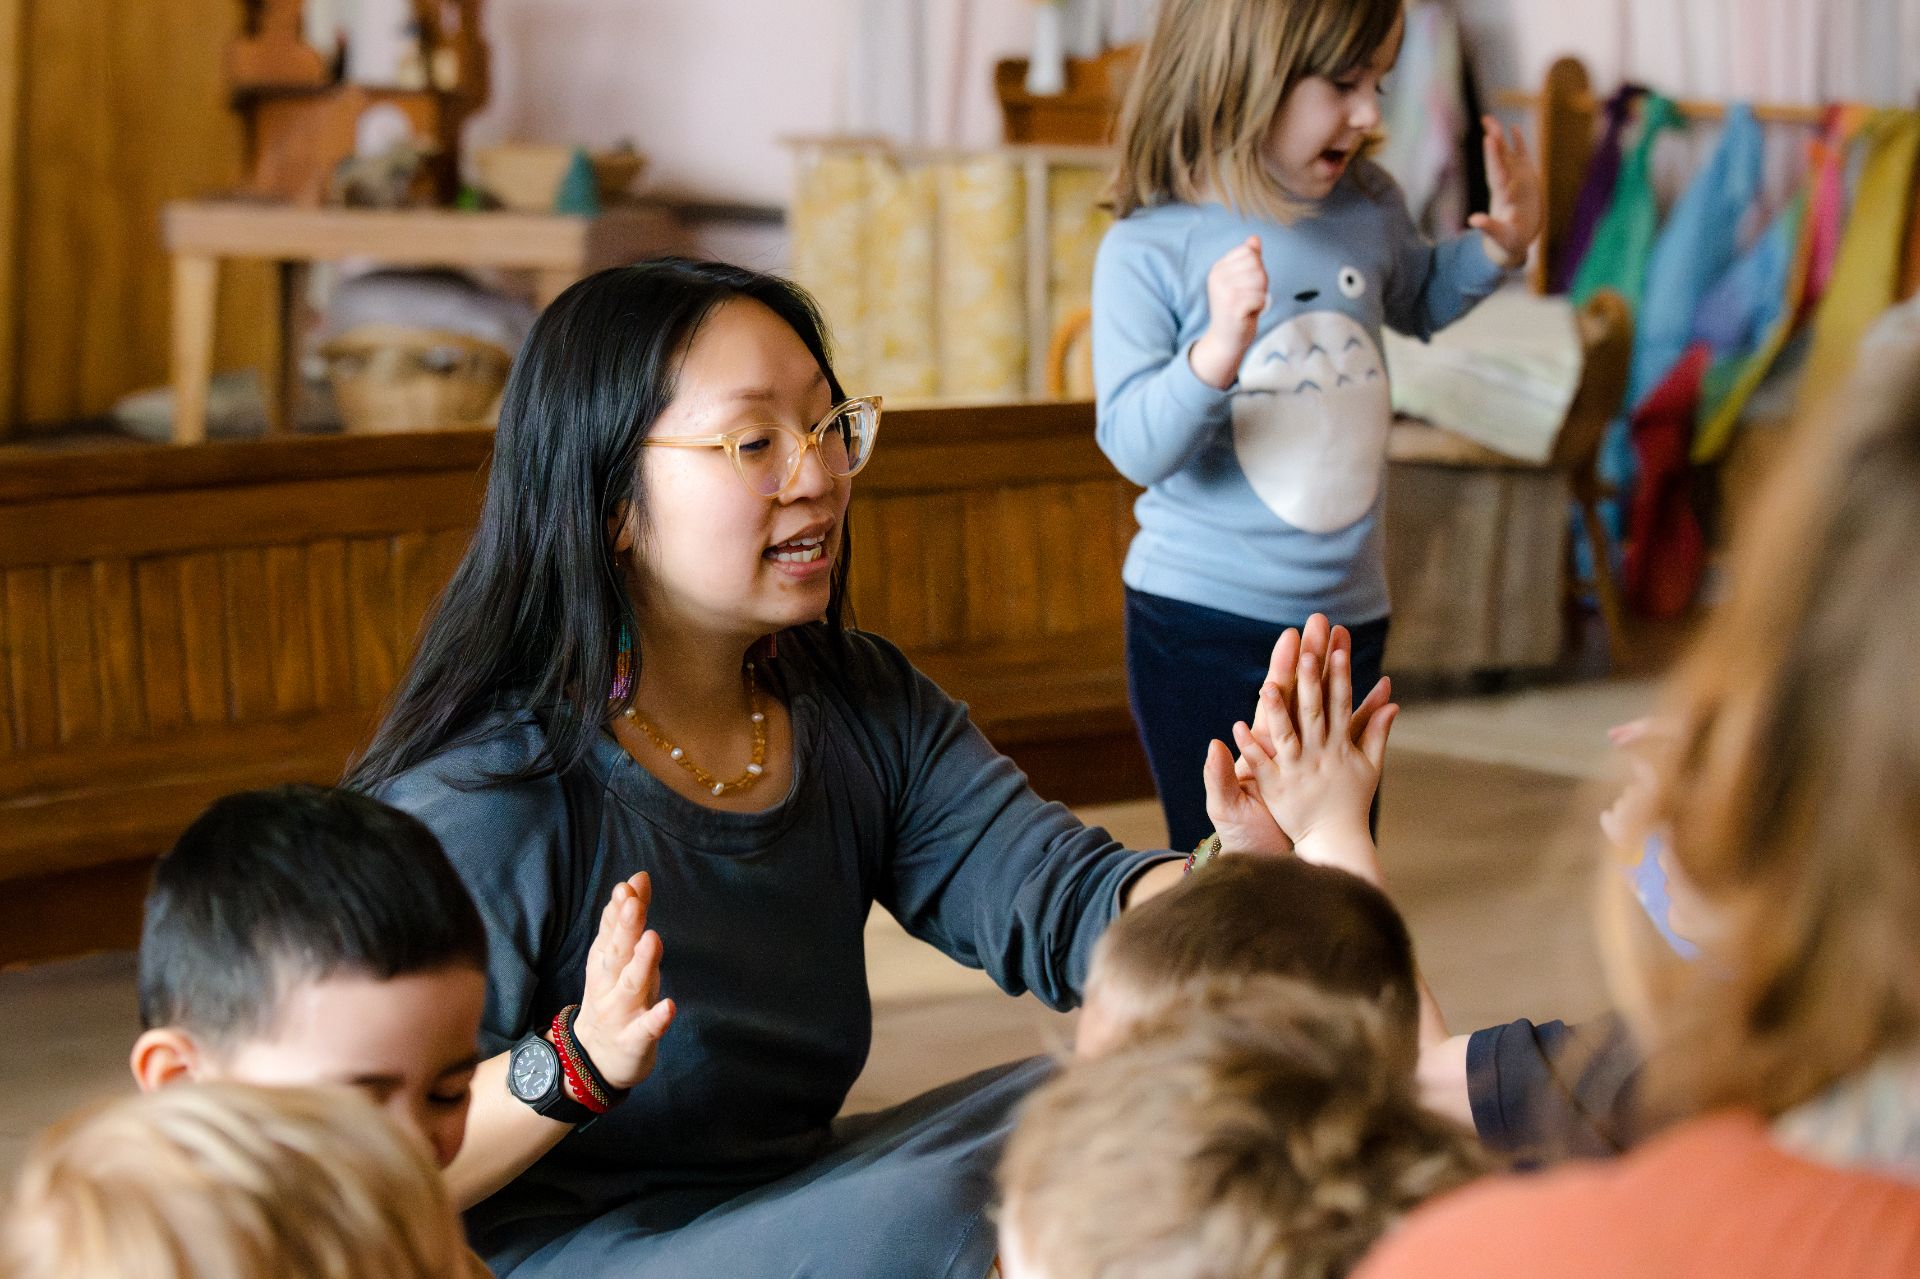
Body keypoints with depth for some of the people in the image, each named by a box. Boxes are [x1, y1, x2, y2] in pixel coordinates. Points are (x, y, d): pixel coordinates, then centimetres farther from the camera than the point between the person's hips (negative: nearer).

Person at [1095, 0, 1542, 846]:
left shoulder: (1368, 213, 1)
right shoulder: (1148, 252, -14)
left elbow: (1418, 302, 24)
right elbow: (1136, 446, -21)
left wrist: (1498, 247, 6)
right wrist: (1218, 350, -37)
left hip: (1347, 613, 5)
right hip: (1200, 619, -5)